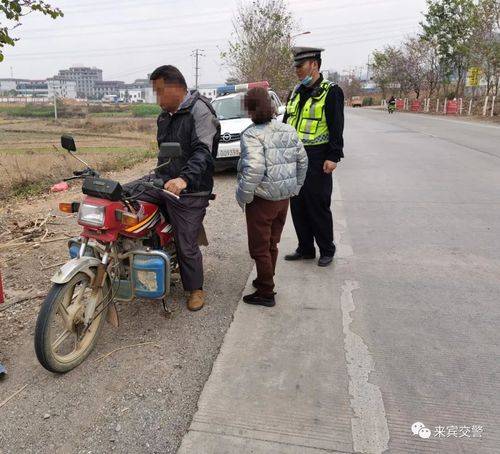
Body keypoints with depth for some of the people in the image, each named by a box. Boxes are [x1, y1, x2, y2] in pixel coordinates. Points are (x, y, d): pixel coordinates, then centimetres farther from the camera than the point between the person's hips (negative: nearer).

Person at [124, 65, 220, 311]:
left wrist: (184, 179, -40)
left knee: (186, 246, 0)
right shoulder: (165, 116, 16)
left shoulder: (199, 111, -12)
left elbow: (202, 152, -26)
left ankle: (195, 289, 24)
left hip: (189, 190, -8)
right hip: (161, 179, 8)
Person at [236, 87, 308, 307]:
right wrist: (295, 188, 20)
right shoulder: (288, 130, 5)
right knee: (272, 244, 21)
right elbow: (302, 160, 11)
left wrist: (243, 196, -15)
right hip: (284, 198, 7)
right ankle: (265, 281, 38)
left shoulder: (252, 135, -17)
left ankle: (266, 293, 15)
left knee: (260, 248, 6)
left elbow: (254, 170, -28)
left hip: (263, 199, -7)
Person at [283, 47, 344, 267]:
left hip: (316, 159, -7)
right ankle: (305, 249, 24)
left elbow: (336, 127, -10)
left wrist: (333, 157, -16)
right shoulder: (296, 92, 15)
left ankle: (327, 251, 17)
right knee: (297, 206, 10)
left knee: (318, 207, 0)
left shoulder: (331, 92, -5)